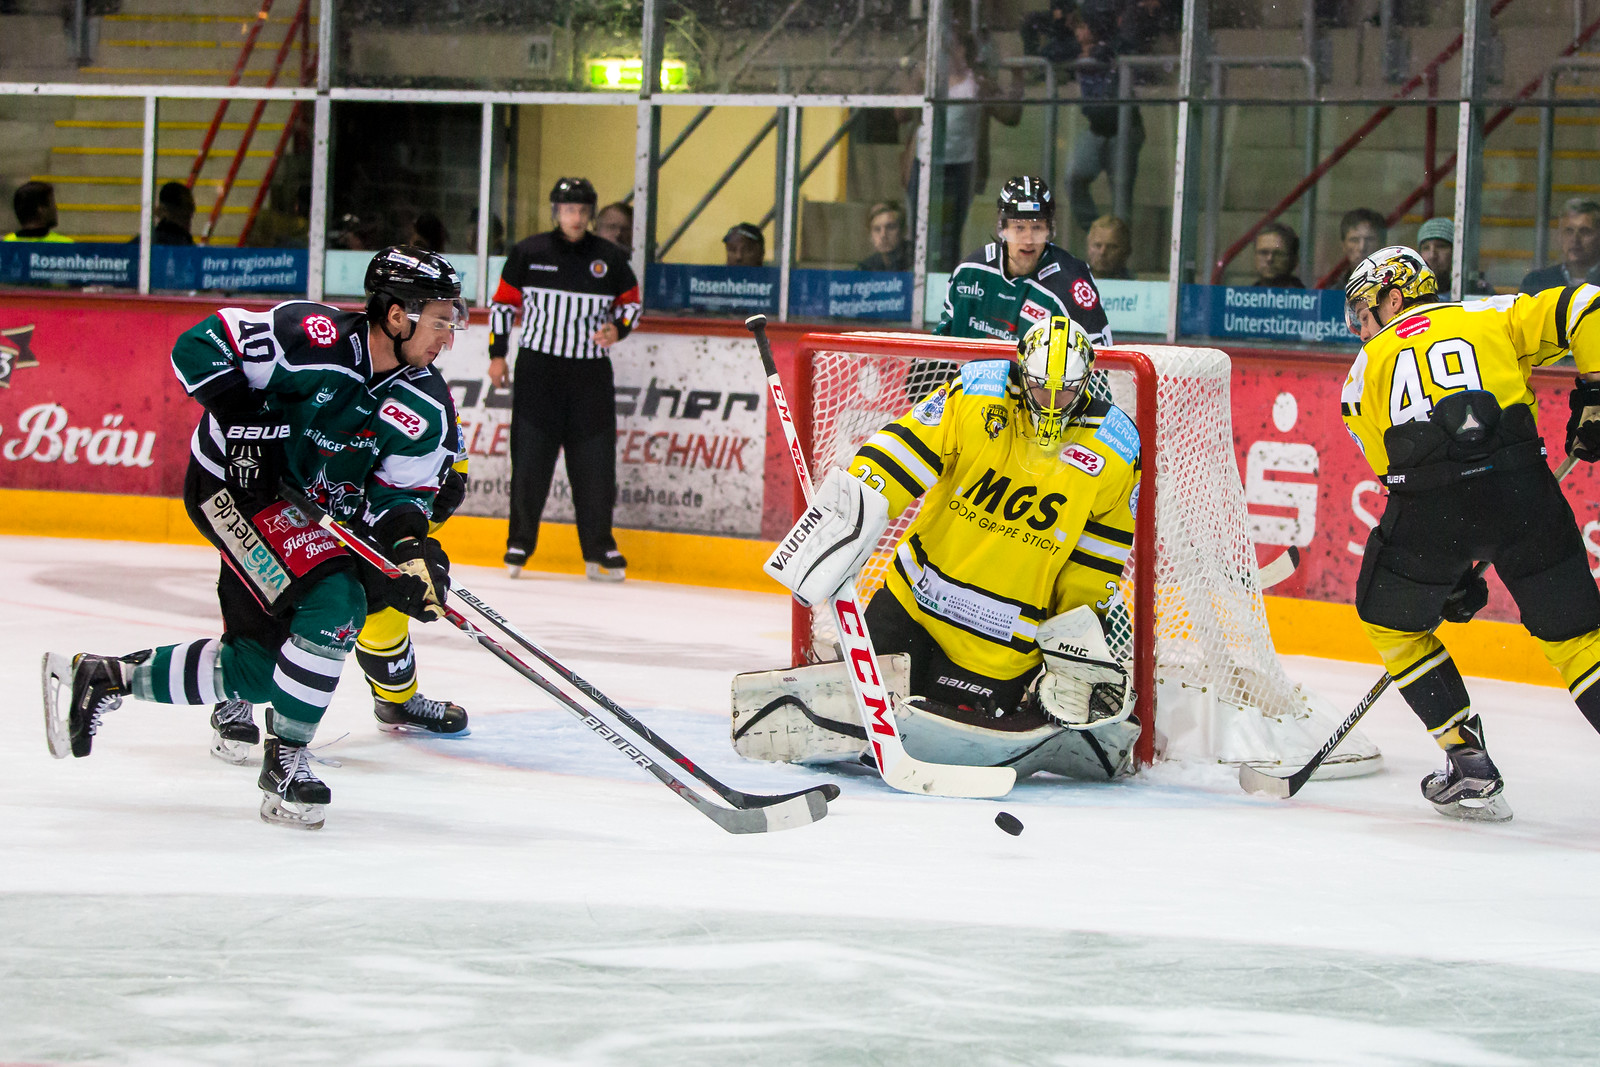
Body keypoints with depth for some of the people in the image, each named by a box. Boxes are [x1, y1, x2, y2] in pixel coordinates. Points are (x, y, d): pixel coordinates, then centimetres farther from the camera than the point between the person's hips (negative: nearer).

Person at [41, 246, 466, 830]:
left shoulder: (427, 408, -7)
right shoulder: (313, 338, -25)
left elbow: (398, 494, -4)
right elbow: (197, 347, -19)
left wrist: (411, 548, -24)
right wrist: (244, 420, -26)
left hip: (314, 512, 8)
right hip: (235, 481, -8)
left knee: (256, 666, 5)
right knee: (333, 603, -26)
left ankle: (101, 678, 23)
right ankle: (286, 757, -10)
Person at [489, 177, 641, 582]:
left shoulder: (609, 259, 4)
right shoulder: (528, 253, 2)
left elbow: (631, 301, 15)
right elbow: (504, 302, 9)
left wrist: (618, 328, -6)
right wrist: (497, 354, 4)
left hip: (591, 371, 1)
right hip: (537, 369, -1)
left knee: (595, 461, 0)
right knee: (530, 458, -2)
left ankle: (599, 549, 8)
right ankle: (520, 544, 8)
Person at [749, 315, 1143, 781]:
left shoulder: (1116, 449, -7)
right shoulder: (978, 391, -10)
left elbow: (1094, 564, 1)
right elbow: (903, 449, -10)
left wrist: (1080, 633, -2)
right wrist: (855, 498, -23)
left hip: (1003, 639, -2)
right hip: (918, 593, 2)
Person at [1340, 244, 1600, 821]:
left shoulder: (1367, 368, 25)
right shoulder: (1490, 318, 24)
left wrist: (1450, 575, 25)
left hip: (1428, 501, -1)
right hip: (1522, 487, 1)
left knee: (1389, 620, 24)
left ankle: (1469, 763, 20)